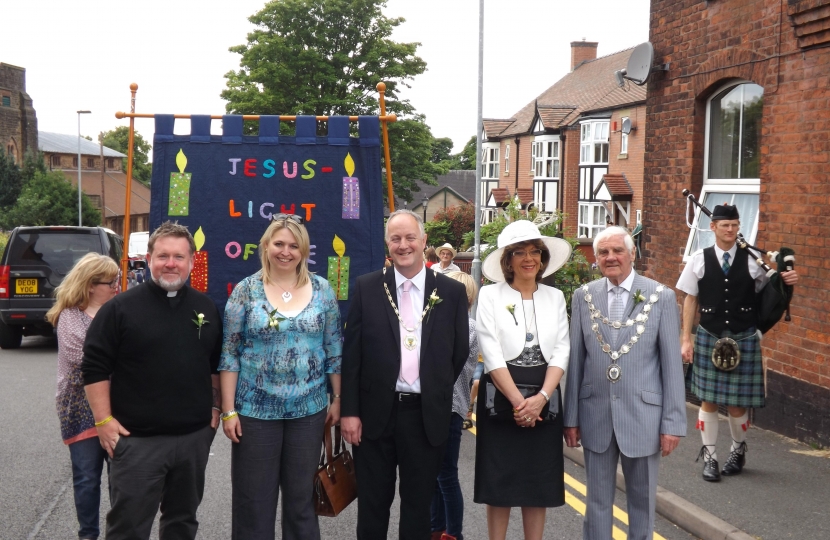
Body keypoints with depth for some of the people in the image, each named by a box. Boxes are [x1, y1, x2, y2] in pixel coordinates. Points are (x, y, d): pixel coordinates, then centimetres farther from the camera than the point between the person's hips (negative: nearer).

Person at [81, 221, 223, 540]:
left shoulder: (206, 308, 7)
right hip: (137, 439, -4)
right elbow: (95, 367, -6)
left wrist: (215, 407, 10)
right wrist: (103, 420, -10)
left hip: (195, 436, 4)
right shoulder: (121, 308, -6)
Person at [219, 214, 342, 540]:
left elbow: (334, 349, 6)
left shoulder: (322, 290, 2)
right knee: (253, 499, 7)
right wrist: (228, 410, -8)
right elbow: (229, 354, -4)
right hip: (255, 410, -1)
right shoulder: (246, 290, -4)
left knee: (301, 496, 13)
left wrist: (338, 398, 3)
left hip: (309, 409, 2)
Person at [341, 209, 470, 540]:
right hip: (376, 413, 0)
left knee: (418, 504, 12)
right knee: (372, 504, 11)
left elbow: (460, 352, 7)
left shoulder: (452, 292, 0)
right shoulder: (366, 288, 0)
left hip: (428, 415, 0)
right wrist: (349, 411, -5)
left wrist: (436, 393, 8)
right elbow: (351, 353, -1)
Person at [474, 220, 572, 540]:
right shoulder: (490, 295, -2)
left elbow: (561, 353, 1)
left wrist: (540, 398, -13)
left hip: (543, 401, 3)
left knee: (539, 484, 8)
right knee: (499, 483, 4)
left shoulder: (555, 297, 8)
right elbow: (492, 354, -9)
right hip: (501, 398, -3)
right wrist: (518, 400, -16)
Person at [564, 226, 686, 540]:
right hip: (596, 414, 2)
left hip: (643, 414, -2)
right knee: (598, 500, 12)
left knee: (642, 501, 12)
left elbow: (672, 363, -4)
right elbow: (575, 360, 4)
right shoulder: (584, 296, 2)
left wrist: (673, 422, -7)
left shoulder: (661, 297, -5)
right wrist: (571, 417, 4)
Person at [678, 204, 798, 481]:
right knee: (708, 399, 5)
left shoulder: (752, 260, -2)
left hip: (744, 338, 0)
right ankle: (709, 456, 20)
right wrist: (686, 339, 0)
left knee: (738, 402, 6)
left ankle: (738, 450, 32)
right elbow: (690, 301, 3)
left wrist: (787, 281, -13)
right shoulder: (699, 259, -2)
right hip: (709, 337, 0)